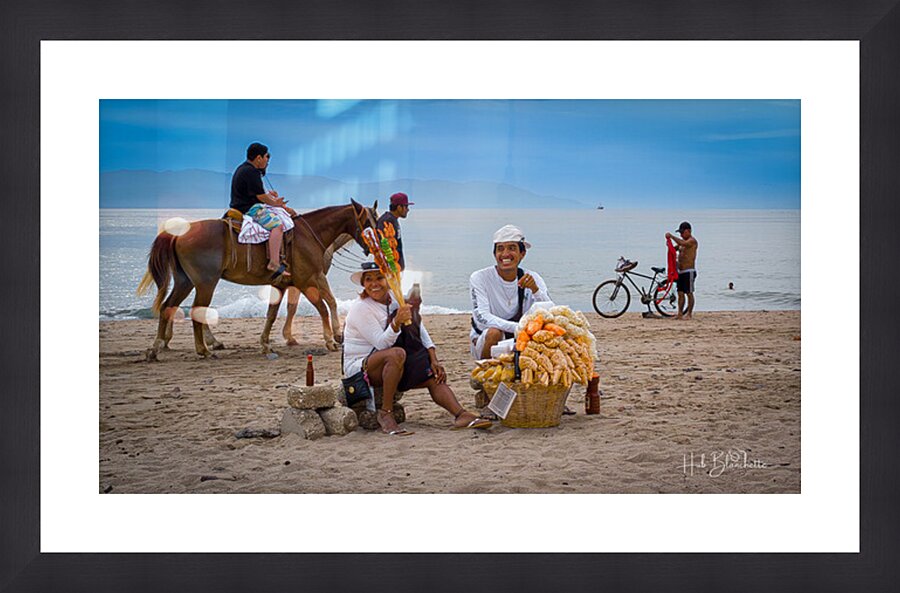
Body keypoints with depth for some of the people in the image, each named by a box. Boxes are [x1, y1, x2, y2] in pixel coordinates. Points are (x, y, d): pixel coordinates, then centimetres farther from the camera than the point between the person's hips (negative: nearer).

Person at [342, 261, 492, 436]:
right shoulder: (360, 308, -13)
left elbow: (420, 331, 7)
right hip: (359, 367, -7)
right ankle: (386, 413, -30)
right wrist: (396, 323, -38)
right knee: (397, 353, -35)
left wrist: (434, 360, -4)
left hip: (390, 366, 7)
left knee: (432, 375, -11)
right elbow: (381, 343, -21)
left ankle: (462, 415, -30)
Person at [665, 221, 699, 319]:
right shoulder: (683, 241, 18)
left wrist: (671, 236, -27)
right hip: (681, 271, 9)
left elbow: (682, 243, -29)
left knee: (689, 293, -4)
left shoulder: (692, 240, -10)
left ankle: (689, 314, -1)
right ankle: (680, 314, 9)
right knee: (680, 293, 7)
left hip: (689, 271, -8)